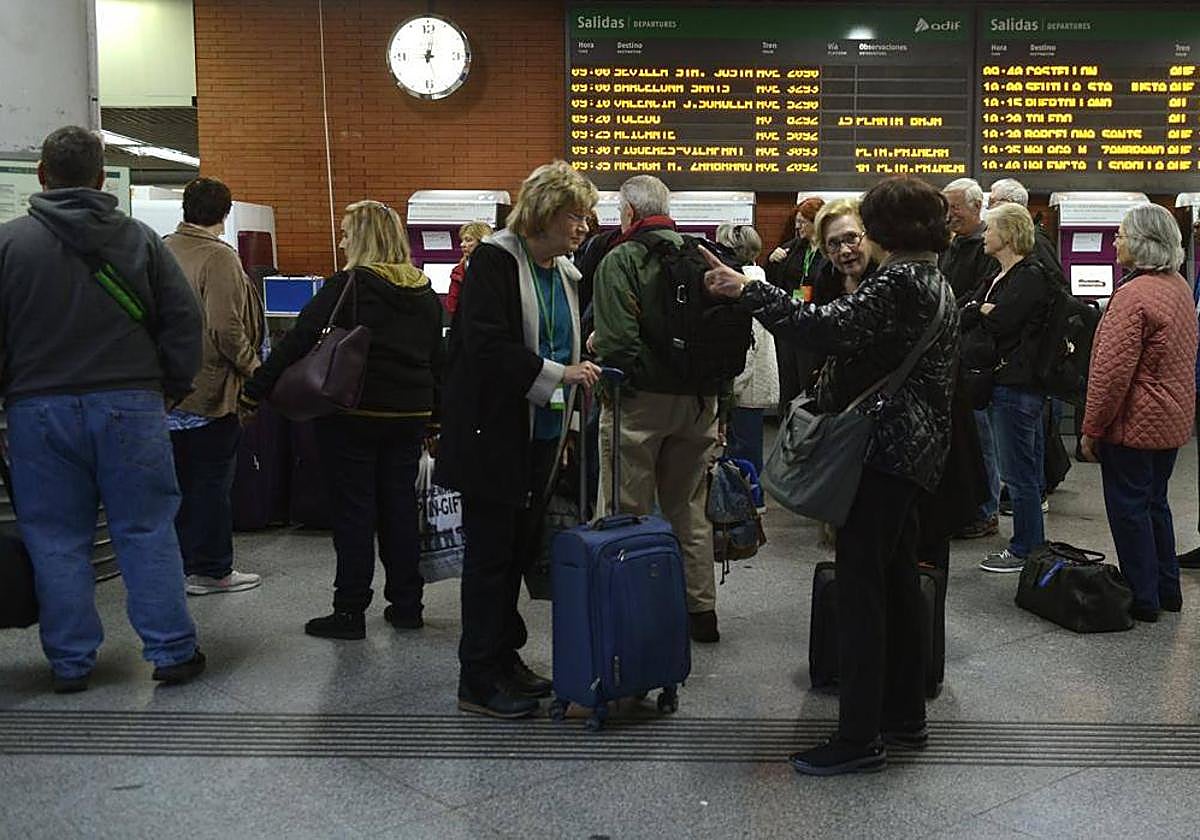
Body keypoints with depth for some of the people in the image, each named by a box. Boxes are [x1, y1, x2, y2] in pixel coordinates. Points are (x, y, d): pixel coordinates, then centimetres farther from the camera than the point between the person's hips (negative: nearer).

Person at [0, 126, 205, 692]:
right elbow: (183, 318, 3)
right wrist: (174, 386, 12)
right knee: (147, 530, 6)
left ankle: (70, 662, 14)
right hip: (130, 405, 1)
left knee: (55, 540, 8)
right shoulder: (140, 238, 3)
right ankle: (171, 651, 9)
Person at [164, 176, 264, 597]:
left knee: (178, 481, 16)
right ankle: (212, 569, 13)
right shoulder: (219, 258, -15)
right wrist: (252, 366, -7)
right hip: (210, 389, -7)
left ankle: (179, 565, 25)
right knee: (212, 482, 5)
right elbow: (226, 328, -22)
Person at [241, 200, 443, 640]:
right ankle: (406, 604, 21)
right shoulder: (426, 293, 8)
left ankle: (350, 611, 6)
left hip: (353, 414, -5)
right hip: (409, 416, 6)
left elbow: (297, 342, -13)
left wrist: (253, 393, -9)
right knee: (400, 507, 13)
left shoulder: (347, 286, -10)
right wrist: (436, 414, 20)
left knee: (353, 510, 1)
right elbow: (438, 359, 13)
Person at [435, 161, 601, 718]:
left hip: (541, 435, 8)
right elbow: (485, 346, -22)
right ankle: (478, 682, 9)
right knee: (490, 554, -1)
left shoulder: (564, 274, 12)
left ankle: (504, 657, 28)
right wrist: (557, 374, -23)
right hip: (493, 435, -8)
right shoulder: (495, 260, -12)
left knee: (519, 548, 14)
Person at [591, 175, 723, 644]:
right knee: (690, 509, 16)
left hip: (641, 399, -5)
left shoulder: (621, 261, -10)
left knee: (629, 512, 4)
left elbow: (616, 340, -20)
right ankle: (701, 611, 24)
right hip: (699, 399, 5)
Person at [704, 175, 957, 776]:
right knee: (896, 580, 17)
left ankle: (859, 737, -2)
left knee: (860, 586, -7)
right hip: (912, 450, 11)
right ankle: (905, 715, 28)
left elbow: (827, 329, -29)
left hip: (882, 450, -11)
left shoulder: (897, 283, -16)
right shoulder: (934, 284, 16)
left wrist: (747, 291, -24)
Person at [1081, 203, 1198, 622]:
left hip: (1135, 424, -9)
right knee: (1154, 502, 19)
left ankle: (1142, 599, 10)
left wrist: (1092, 428, -15)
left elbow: (1113, 371, -23)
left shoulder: (1134, 296, -21)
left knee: (1128, 508, 2)